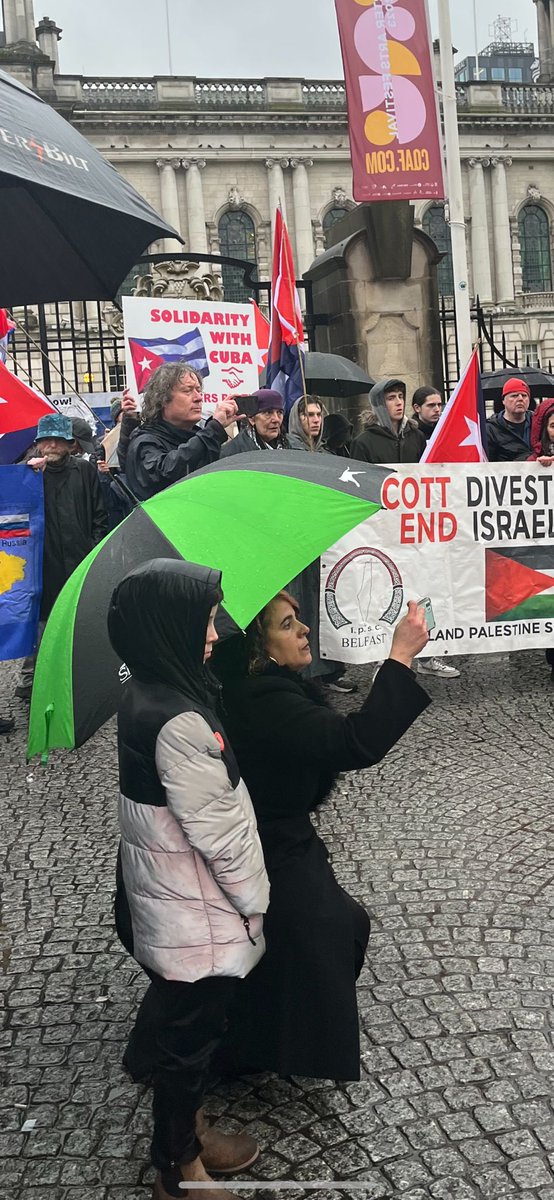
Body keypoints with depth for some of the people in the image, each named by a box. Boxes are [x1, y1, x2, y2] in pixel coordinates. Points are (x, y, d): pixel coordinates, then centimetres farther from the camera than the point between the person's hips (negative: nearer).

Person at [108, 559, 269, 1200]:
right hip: (197, 918, -9)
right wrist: (255, 896, -8)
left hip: (161, 900, 9)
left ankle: (185, 1130, 46)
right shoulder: (179, 721, -31)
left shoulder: (146, 695, -1)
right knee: (190, 1037, 11)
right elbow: (217, 828, -25)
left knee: (180, 1024, 25)